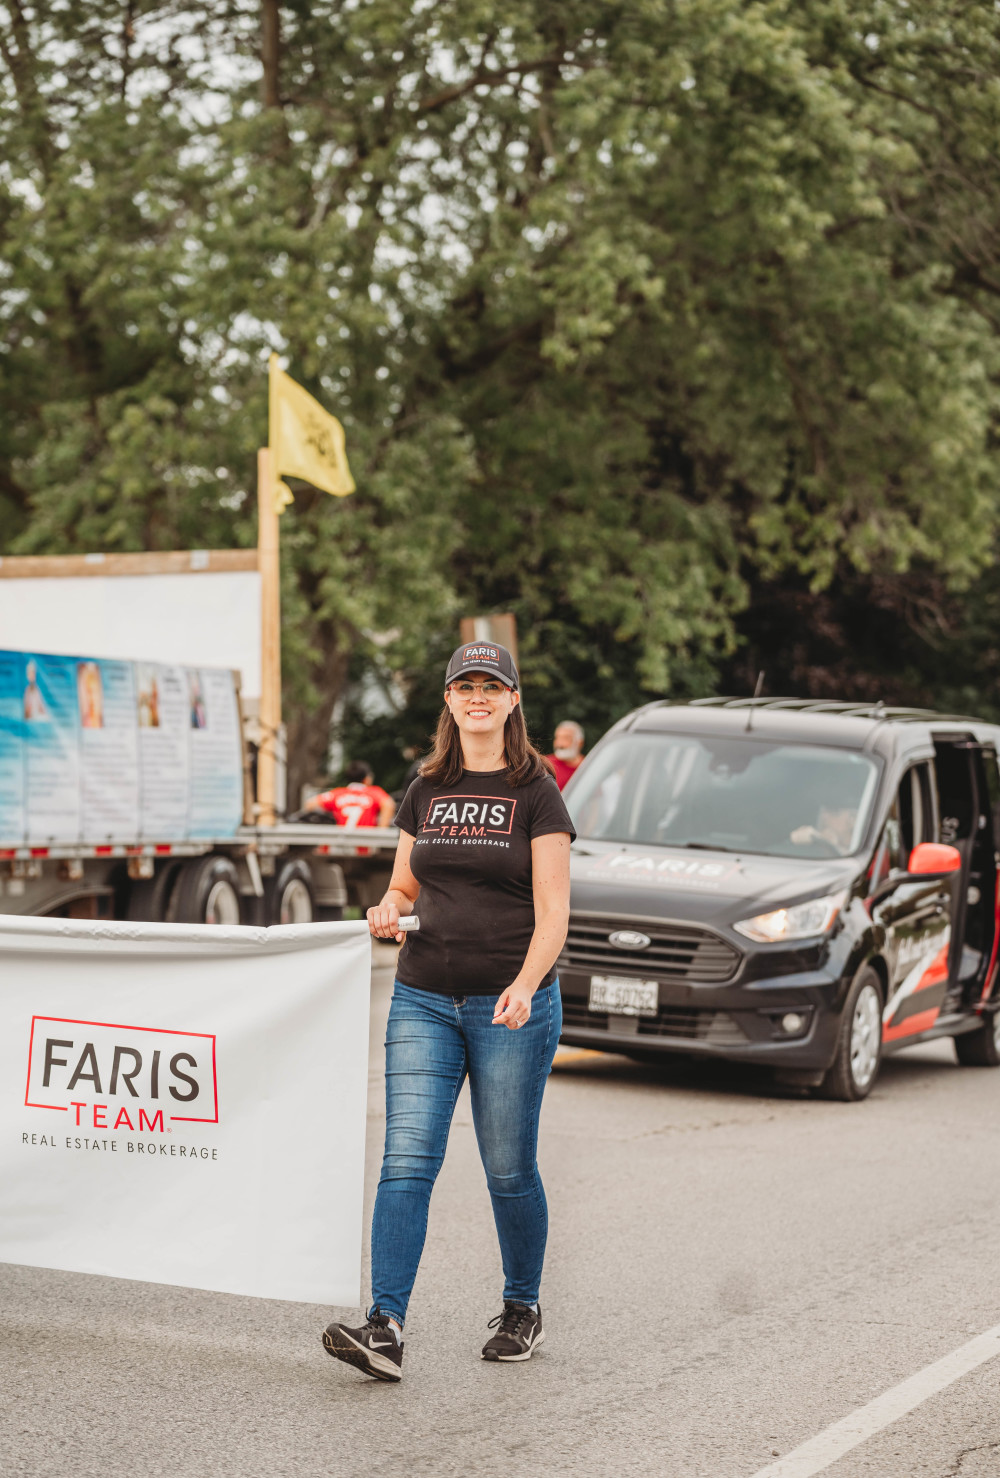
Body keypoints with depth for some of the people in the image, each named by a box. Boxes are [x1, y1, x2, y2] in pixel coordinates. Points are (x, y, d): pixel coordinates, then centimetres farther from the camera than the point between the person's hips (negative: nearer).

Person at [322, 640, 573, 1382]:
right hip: (424, 1000, 4)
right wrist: (390, 910, -4)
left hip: (511, 1004, -3)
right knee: (406, 1161, -8)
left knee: (510, 1169, 5)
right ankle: (386, 1327, -13)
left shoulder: (536, 793, -2)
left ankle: (523, 1308, 25)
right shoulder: (426, 791, 12)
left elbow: (553, 911, -7)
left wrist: (525, 984, -23)